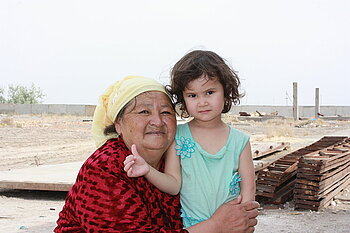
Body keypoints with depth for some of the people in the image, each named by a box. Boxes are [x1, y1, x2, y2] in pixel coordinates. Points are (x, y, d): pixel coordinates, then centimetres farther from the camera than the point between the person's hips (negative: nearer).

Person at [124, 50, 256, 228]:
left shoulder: (240, 141, -4)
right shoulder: (177, 137, -6)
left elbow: (248, 189, -2)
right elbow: (174, 184, -8)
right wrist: (148, 171, -25)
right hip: (188, 227, 0)